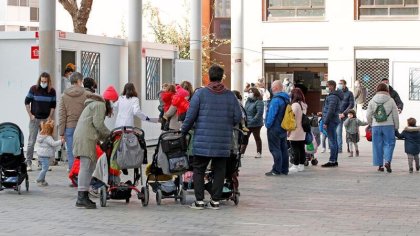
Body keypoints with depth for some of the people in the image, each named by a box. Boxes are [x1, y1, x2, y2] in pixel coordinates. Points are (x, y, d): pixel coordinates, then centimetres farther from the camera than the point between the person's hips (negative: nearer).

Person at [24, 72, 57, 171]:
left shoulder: (52, 91, 1)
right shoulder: (34, 89, -4)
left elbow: (53, 105, 10)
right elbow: (27, 102, 2)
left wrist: (50, 117, 1)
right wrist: (30, 115, -3)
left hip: (46, 119, 2)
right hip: (35, 119, -2)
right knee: (31, 142, -3)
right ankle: (28, 163, 2)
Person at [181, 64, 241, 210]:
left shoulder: (200, 93, -4)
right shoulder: (230, 95, 3)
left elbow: (190, 116, -5)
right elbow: (238, 117, 4)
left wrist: (183, 131, 9)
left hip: (203, 141, -2)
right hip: (223, 142, 2)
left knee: (199, 169, 7)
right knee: (219, 171, 9)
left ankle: (199, 200, 3)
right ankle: (215, 200, 10)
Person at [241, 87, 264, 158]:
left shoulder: (258, 102, -15)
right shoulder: (248, 101, 10)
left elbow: (259, 113, -22)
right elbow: (245, 110, 17)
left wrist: (253, 120, -27)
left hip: (255, 124, -7)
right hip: (247, 124, 7)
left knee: (257, 138, 7)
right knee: (245, 138, 4)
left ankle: (259, 153, 17)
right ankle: (241, 152, 6)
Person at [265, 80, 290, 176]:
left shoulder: (276, 100, -19)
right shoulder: (286, 99, 11)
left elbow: (271, 114, -20)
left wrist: (268, 125, -8)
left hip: (275, 128, -9)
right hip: (283, 128, 9)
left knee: (275, 149, -5)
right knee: (283, 149, 12)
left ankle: (276, 170, -5)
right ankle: (284, 169, 17)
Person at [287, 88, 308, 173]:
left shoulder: (295, 105, -14)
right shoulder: (304, 105, 11)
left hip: (295, 131, -8)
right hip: (302, 131, 8)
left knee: (295, 149, -6)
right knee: (301, 148, 11)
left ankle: (295, 166, -6)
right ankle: (301, 165, 17)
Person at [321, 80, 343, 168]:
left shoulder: (332, 97, -14)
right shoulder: (335, 96, 18)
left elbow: (331, 111, -20)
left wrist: (325, 122, -18)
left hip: (331, 121, -10)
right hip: (334, 121, 10)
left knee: (332, 142, -9)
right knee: (334, 142, 12)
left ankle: (332, 161, -8)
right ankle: (335, 161, 16)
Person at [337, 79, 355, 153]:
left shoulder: (349, 93, 1)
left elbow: (351, 105, -5)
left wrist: (344, 113, -13)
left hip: (347, 115, -2)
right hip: (338, 116, 2)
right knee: (338, 132, -2)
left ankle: (349, 148, 11)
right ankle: (339, 148, 1)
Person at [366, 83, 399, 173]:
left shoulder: (372, 101, 2)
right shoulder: (391, 100, -1)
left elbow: (368, 116, 5)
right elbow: (395, 115, 1)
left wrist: (371, 124, 22)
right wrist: (396, 127, 11)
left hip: (376, 126, 1)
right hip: (388, 125, -1)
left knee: (378, 145, 7)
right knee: (389, 144, 5)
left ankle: (380, 165, 8)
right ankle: (387, 161, -13)